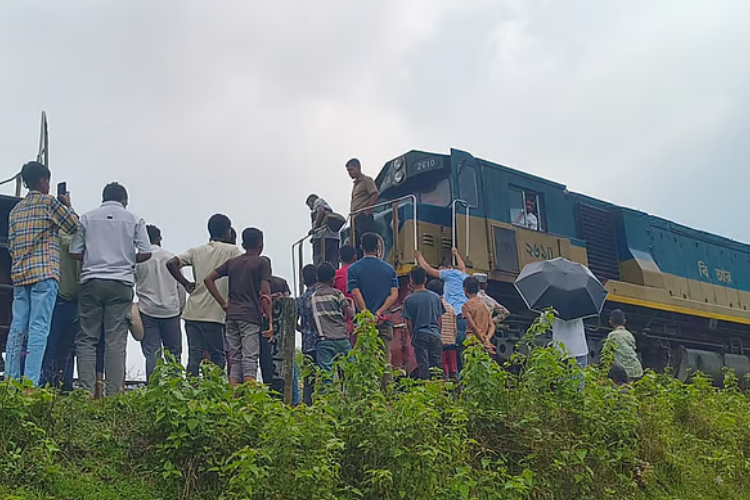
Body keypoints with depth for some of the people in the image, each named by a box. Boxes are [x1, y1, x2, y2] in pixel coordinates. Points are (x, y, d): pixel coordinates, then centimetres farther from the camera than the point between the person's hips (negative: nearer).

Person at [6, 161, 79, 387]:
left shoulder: (15, 210, 19)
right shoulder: (49, 201, -1)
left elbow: (11, 244, 18)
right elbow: (75, 226, 5)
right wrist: (67, 205, 21)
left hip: (19, 274, 7)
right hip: (44, 272, -7)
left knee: (17, 328, 4)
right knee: (38, 328, -10)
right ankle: (31, 384, -16)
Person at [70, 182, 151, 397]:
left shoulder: (87, 218, 9)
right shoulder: (134, 220, 7)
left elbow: (75, 252, 5)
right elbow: (145, 253, 0)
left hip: (91, 281, 1)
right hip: (121, 283, -1)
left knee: (87, 338, 5)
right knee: (116, 340, -1)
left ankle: (87, 391, -2)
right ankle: (114, 391, -4)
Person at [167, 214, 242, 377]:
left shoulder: (196, 251, 12)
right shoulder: (231, 251, 0)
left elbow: (171, 263, 2)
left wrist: (186, 284, 9)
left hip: (192, 312, 5)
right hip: (214, 314, -5)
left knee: (194, 356, 8)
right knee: (218, 357, 2)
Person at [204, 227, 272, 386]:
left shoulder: (232, 262, 15)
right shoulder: (262, 262, 1)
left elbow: (208, 279, 9)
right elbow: (265, 294, -8)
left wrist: (223, 303, 9)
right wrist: (270, 321, -7)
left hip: (232, 315, 5)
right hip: (251, 316, -5)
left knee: (235, 360, 8)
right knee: (249, 360, -7)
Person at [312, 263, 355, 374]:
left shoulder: (312, 297, 12)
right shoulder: (337, 293, 3)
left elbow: (312, 322, 10)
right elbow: (351, 314, 1)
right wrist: (351, 303, 18)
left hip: (324, 340, 2)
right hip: (341, 338, -2)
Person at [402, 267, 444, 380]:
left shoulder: (409, 300, -4)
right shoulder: (435, 297, 5)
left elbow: (409, 323, -2)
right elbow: (440, 319, 9)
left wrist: (412, 337, 11)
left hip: (420, 336, -3)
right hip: (435, 335, 3)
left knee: (423, 366, -1)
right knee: (437, 365, 6)